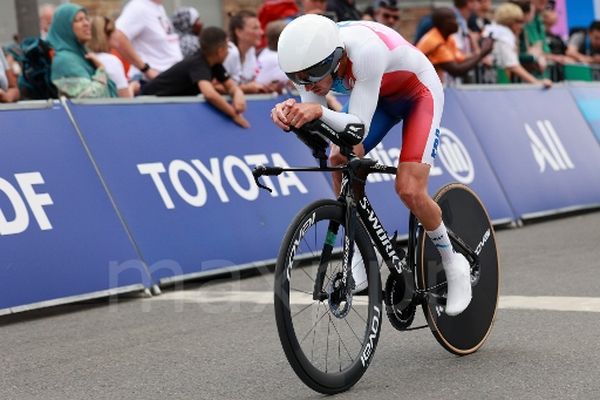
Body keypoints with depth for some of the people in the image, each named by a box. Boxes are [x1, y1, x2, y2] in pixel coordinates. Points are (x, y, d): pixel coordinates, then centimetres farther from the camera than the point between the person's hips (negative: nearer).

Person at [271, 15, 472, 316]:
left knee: (409, 190, -17)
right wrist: (290, 112, -44)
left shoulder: (365, 51, -42)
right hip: (380, 96, 6)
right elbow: (310, 122, -21)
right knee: (340, 160, -17)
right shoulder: (312, 57, -24)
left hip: (419, 94, -6)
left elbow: (358, 128, -42)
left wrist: (319, 112, -59)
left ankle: (454, 266, 8)